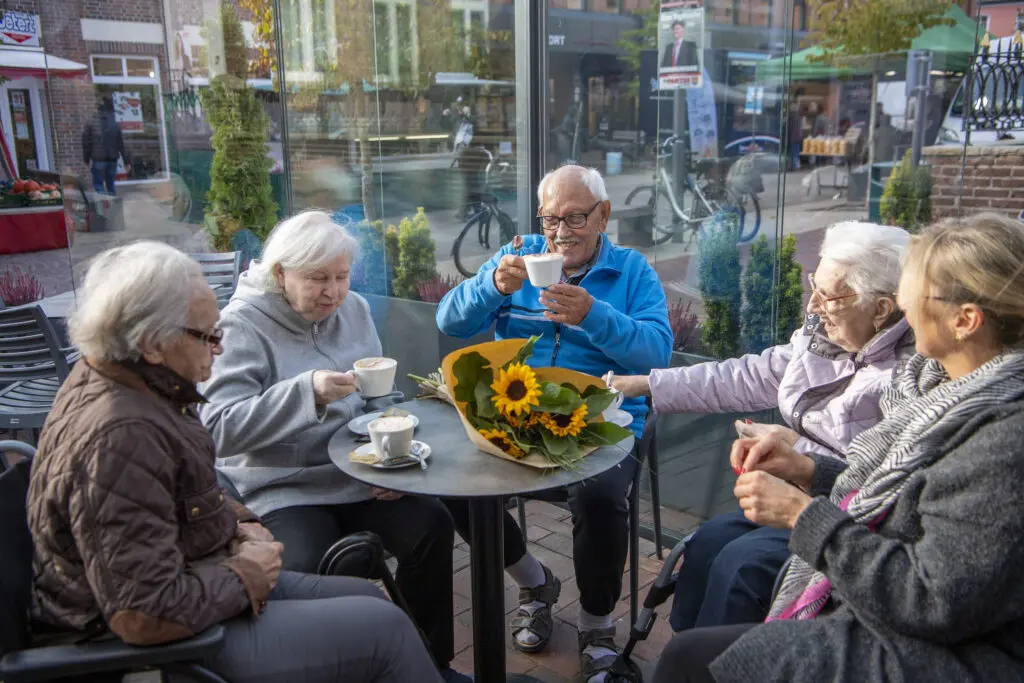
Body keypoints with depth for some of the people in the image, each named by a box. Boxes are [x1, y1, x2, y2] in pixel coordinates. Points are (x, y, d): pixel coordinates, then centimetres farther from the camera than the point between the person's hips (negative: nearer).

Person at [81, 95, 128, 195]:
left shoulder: (91, 123, -3)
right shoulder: (115, 124, 5)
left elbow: (86, 142, -3)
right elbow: (121, 144, 4)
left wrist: (86, 159, 7)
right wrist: (126, 162, 7)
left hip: (98, 159, -3)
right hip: (113, 159, 4)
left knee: (98, 185, 1)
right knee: (111, 185, 13)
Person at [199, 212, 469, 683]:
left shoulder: (353, 309, 7)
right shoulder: (245, 323, -11)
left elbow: (382, 397, 14)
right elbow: (219, 427, -20)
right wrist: (306, 391, -32)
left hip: (357, 472, 5)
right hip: (281, 488, -4)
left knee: (431, 527, -16)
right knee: (309, 570, -30)